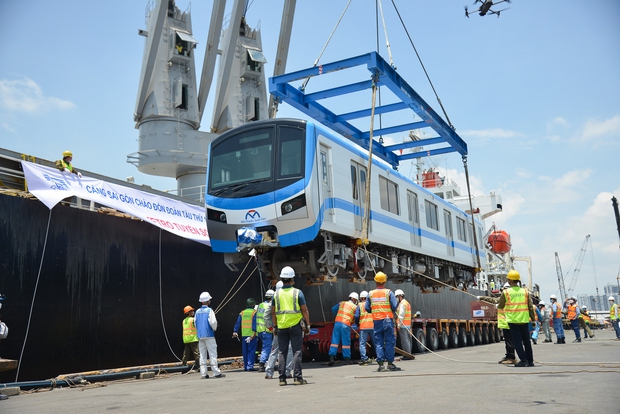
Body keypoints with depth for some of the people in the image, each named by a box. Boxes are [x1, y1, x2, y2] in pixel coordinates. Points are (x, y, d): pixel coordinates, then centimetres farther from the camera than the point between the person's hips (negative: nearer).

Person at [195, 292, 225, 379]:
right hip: (209, 335, -6)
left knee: (202, 355, 7)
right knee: (213, 354, -3)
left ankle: (203, 374, 6)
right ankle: (216, 372, -4)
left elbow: (195, 323, 11)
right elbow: (213, 322, -15)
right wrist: (214, 328, 4)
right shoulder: (209, 310, -9)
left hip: (200, 336, 6)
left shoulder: (197, 311, 9)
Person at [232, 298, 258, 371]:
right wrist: (254, 332, -15)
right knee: (251, 351, -3)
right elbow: (255, 323, -12)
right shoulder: (254, 312, -3)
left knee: (245, 351, 11)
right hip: (252, 334, -5)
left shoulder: (242, 313, 12)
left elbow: (237, 323, 7)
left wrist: (235, 331, 4)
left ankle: (245, 366, 15)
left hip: (244, 335, 5)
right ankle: (250, 366, -10)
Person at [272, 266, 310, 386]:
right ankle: (297, 377, -2)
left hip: (281, 326, 3)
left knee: (282, 352, 8)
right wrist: (308, 325, 1)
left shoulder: (277, 293, 5)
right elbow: (304, 310, -5)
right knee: (296, 351, 0)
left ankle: (282, 378, 9)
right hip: (295, 325, -3)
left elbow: (273, 312, 7)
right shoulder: (297, 292, -4)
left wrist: (275, 326, 14)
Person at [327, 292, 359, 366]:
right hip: (345, 325, -3)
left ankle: (331, 358, -5)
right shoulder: (355, 307, 7)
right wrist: (355, 323, 17)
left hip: (337, 323, 3)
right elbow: (356, 316, -3)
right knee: (346, 342, 5)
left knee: (334, 341, 3)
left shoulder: (342, 303, 18)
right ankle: (347, 359, 8)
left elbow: (333, 309, 15)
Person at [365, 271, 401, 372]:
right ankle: (390, 363, 1)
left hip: (376, 321, 2)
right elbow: (394, 306, -8)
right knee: (389, 342, 2)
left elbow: (367, 308, 5)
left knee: (378, 343, 5)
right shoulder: (389, 292, -4)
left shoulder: (371, 294, 3)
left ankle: (381, 364, 3)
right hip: (387, 320, -2)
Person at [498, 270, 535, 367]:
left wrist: (497, 306, 26)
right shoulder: (525, 291, 4)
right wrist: (533, 318, 11)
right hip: (524, 320, 3)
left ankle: (523, 360, -4)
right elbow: (531, 307, 4)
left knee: (517, 341, 2)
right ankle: (530, 361, 19)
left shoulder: (506, 292, -6)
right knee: (526, 340, 13)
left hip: (513, 320, -3)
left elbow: (501, 306, 4)